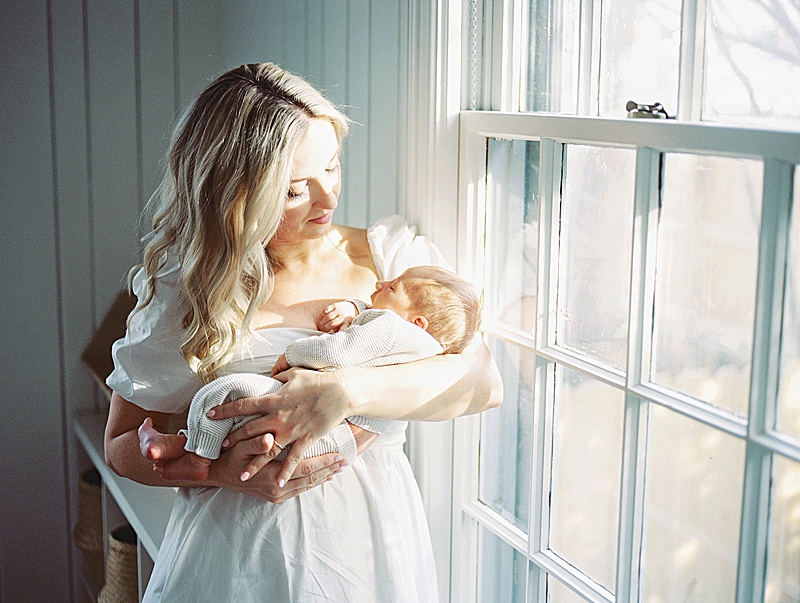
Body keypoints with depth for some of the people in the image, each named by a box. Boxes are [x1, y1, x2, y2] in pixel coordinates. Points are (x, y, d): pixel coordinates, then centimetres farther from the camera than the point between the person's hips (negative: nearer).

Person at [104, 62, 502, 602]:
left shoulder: (393, 255, -1)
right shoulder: (184, 291, -4)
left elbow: (483, 380, -12)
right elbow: (123, 446, 1)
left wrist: (345, 392, -27)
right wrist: (224, 471, -19)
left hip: (374, 551, 2)